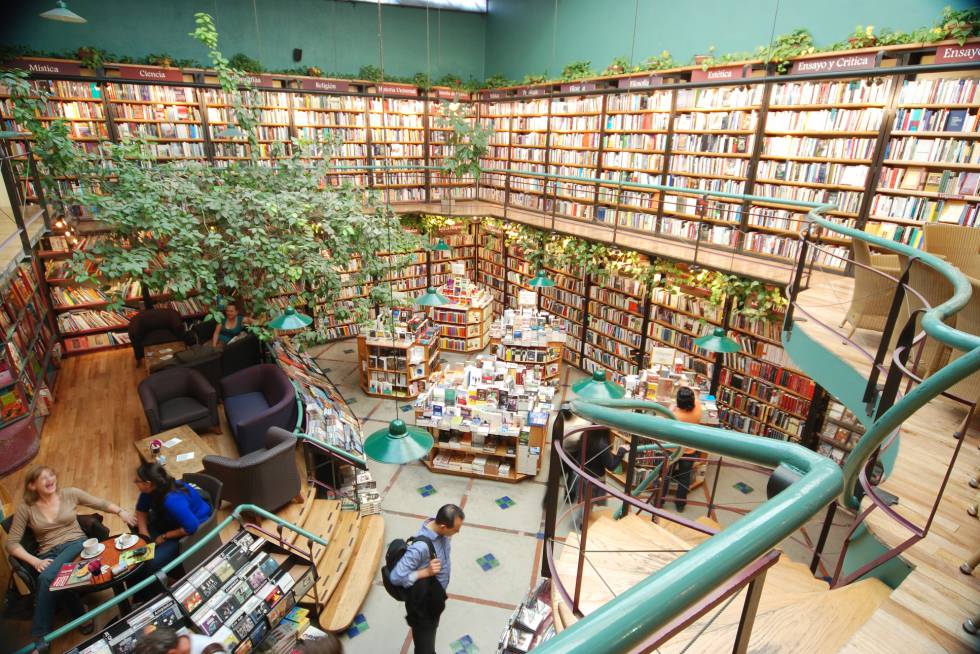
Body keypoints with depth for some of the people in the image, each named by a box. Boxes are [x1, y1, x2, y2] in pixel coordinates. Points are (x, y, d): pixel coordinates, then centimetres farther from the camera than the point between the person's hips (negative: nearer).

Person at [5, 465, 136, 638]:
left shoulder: (70, 494, 3)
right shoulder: (26, 508, 3)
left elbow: (101, 503, 10)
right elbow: (12, 542, 3)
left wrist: (121, 511, -9)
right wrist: (35, 561, -13)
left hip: (76, 544, -1)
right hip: (49, 554, 1)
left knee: (47, 578, -30)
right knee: (56, 580, -34)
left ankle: (40, 636, -13)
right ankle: (81, 616, -12)